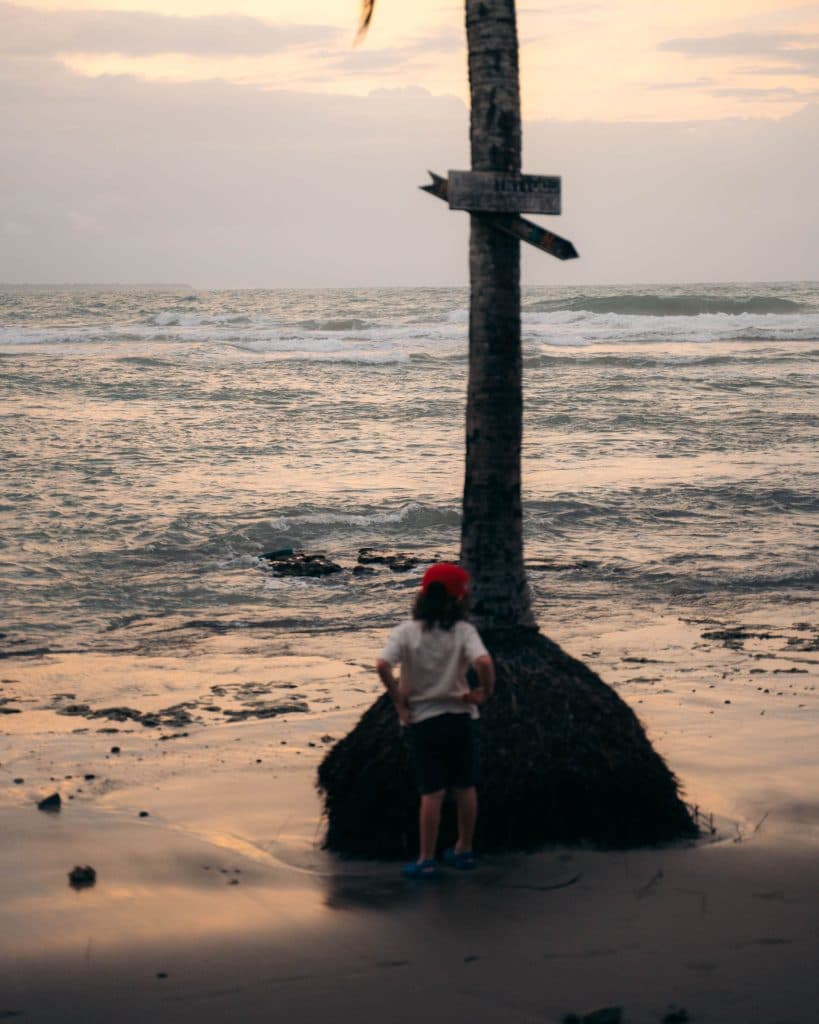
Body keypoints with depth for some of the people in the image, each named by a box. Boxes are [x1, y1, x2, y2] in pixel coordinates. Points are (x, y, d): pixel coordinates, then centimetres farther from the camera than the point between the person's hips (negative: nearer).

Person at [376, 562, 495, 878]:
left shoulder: (406, 632, -7)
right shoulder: (463, 631, -8)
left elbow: (383, 665, -21)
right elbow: (483, 662, -26)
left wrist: (398, 700, -9)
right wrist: (485, 691, -8)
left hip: (423, 720, 0)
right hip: (460, 716, 1)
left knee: (432, 792, 3)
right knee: (465, 787, 15)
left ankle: (426, 860, 5)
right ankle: (464, 850, 26)